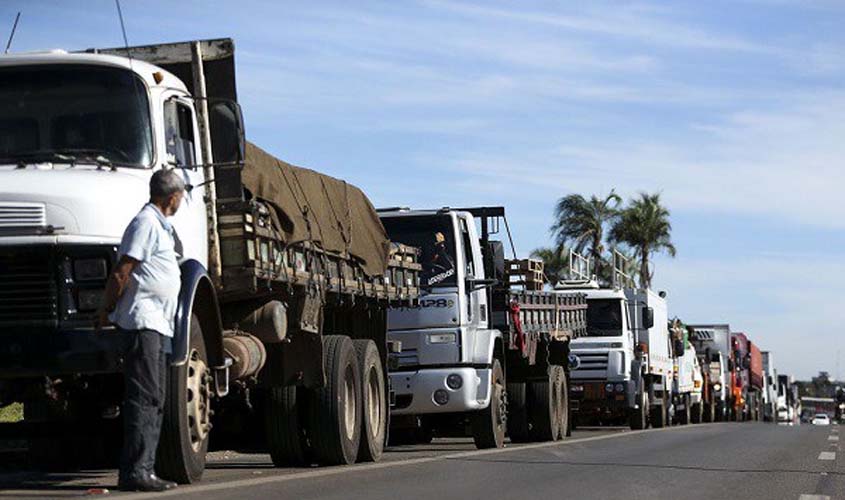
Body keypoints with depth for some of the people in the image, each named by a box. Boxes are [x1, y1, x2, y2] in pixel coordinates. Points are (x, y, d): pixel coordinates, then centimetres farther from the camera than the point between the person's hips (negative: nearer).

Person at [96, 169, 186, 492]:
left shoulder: (161, 226, 22)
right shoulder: (146, 223, -10)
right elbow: (120, 273, -15)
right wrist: (105, 313, -11)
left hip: (157, 324, 10)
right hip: (142, 322, -10)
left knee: (154, 401, 10)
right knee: (143, 398, -13)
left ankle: (145, 469, 13)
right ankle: (134, 472, -15)